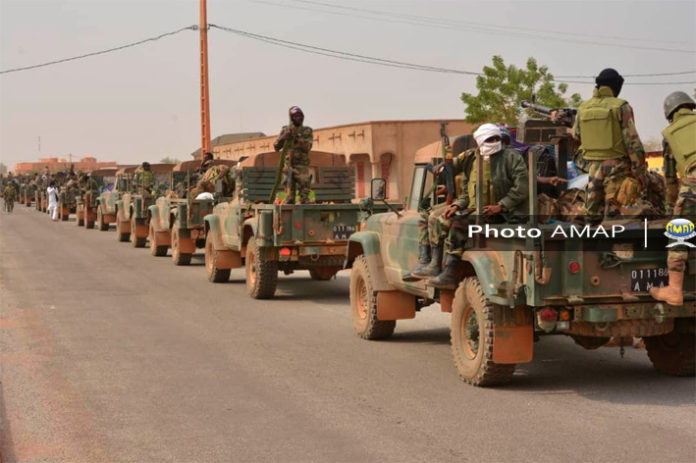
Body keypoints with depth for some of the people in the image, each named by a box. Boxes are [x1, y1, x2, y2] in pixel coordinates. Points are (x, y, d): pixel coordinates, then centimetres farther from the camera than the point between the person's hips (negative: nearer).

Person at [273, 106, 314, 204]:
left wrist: (297, 137, -19)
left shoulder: (307, 131, 4)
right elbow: (276, 146, 1)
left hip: (302, 166, -1)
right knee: (289, 195, 1)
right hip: (288, 165, 1)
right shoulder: (285, 130, 8)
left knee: (304, 192, -9)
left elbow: (307, 147, -9)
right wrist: (285, 135, -13)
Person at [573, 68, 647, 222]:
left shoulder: (583, 108, 3)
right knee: (612, 210, -4)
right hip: (616, 166, -4)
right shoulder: (621, 107, -9)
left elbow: (577, 134, 18)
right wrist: (640, 171, -8)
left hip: (593, 165, 4)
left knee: (594, 211, 8)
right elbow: (632, 140, -12)